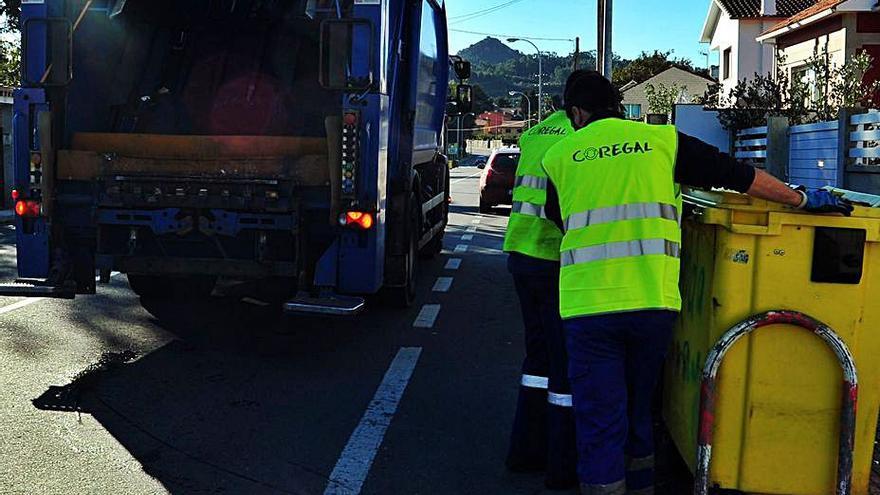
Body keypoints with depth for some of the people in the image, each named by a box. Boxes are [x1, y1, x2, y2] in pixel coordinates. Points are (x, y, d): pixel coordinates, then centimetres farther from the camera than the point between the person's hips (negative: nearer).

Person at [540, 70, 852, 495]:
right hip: (653, 302, 2)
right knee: (637, 411, 22)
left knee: (599, 426, 5)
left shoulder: (559, 155, 8)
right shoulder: (661, 140, 8)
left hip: (589, 303, -2)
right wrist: (803, 199, 19)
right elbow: (739, 175, 7)